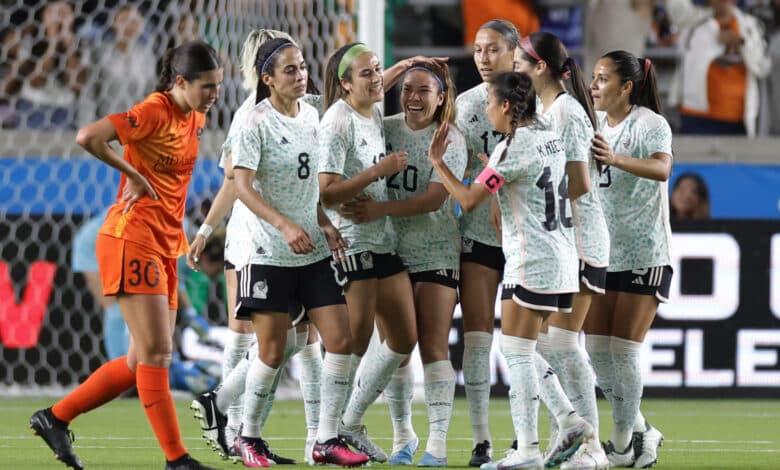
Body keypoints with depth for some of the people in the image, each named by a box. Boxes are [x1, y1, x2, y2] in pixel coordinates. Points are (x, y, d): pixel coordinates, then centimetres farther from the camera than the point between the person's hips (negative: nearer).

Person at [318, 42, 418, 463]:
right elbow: (327, 194, -21)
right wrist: (379, 170, -22)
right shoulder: (337, 122, -15)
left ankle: (351, 425, 21)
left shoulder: (376, 116, 9)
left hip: (383, 239, 9)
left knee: (403, 340, 11)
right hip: (350, 242, -9)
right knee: (354, 343, -7)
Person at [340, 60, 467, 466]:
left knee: (434, 347, -6)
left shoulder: (450, 141, -6)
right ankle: (402, 437, 19)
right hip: (390, 251, 3)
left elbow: (434, 198, -16)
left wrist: (380, 210, -25)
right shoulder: (385, 129, 4)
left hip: (435, 254, -3)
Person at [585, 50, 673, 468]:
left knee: (622, 351, -8)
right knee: (596, 349, 4)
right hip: (602, 253, 7)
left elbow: (662, 168, -32)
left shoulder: (651, 124, -12)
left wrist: (615, 159, -49)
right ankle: (640, 432, 18)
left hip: (643, 255, -7)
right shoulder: (594, 124, 9)